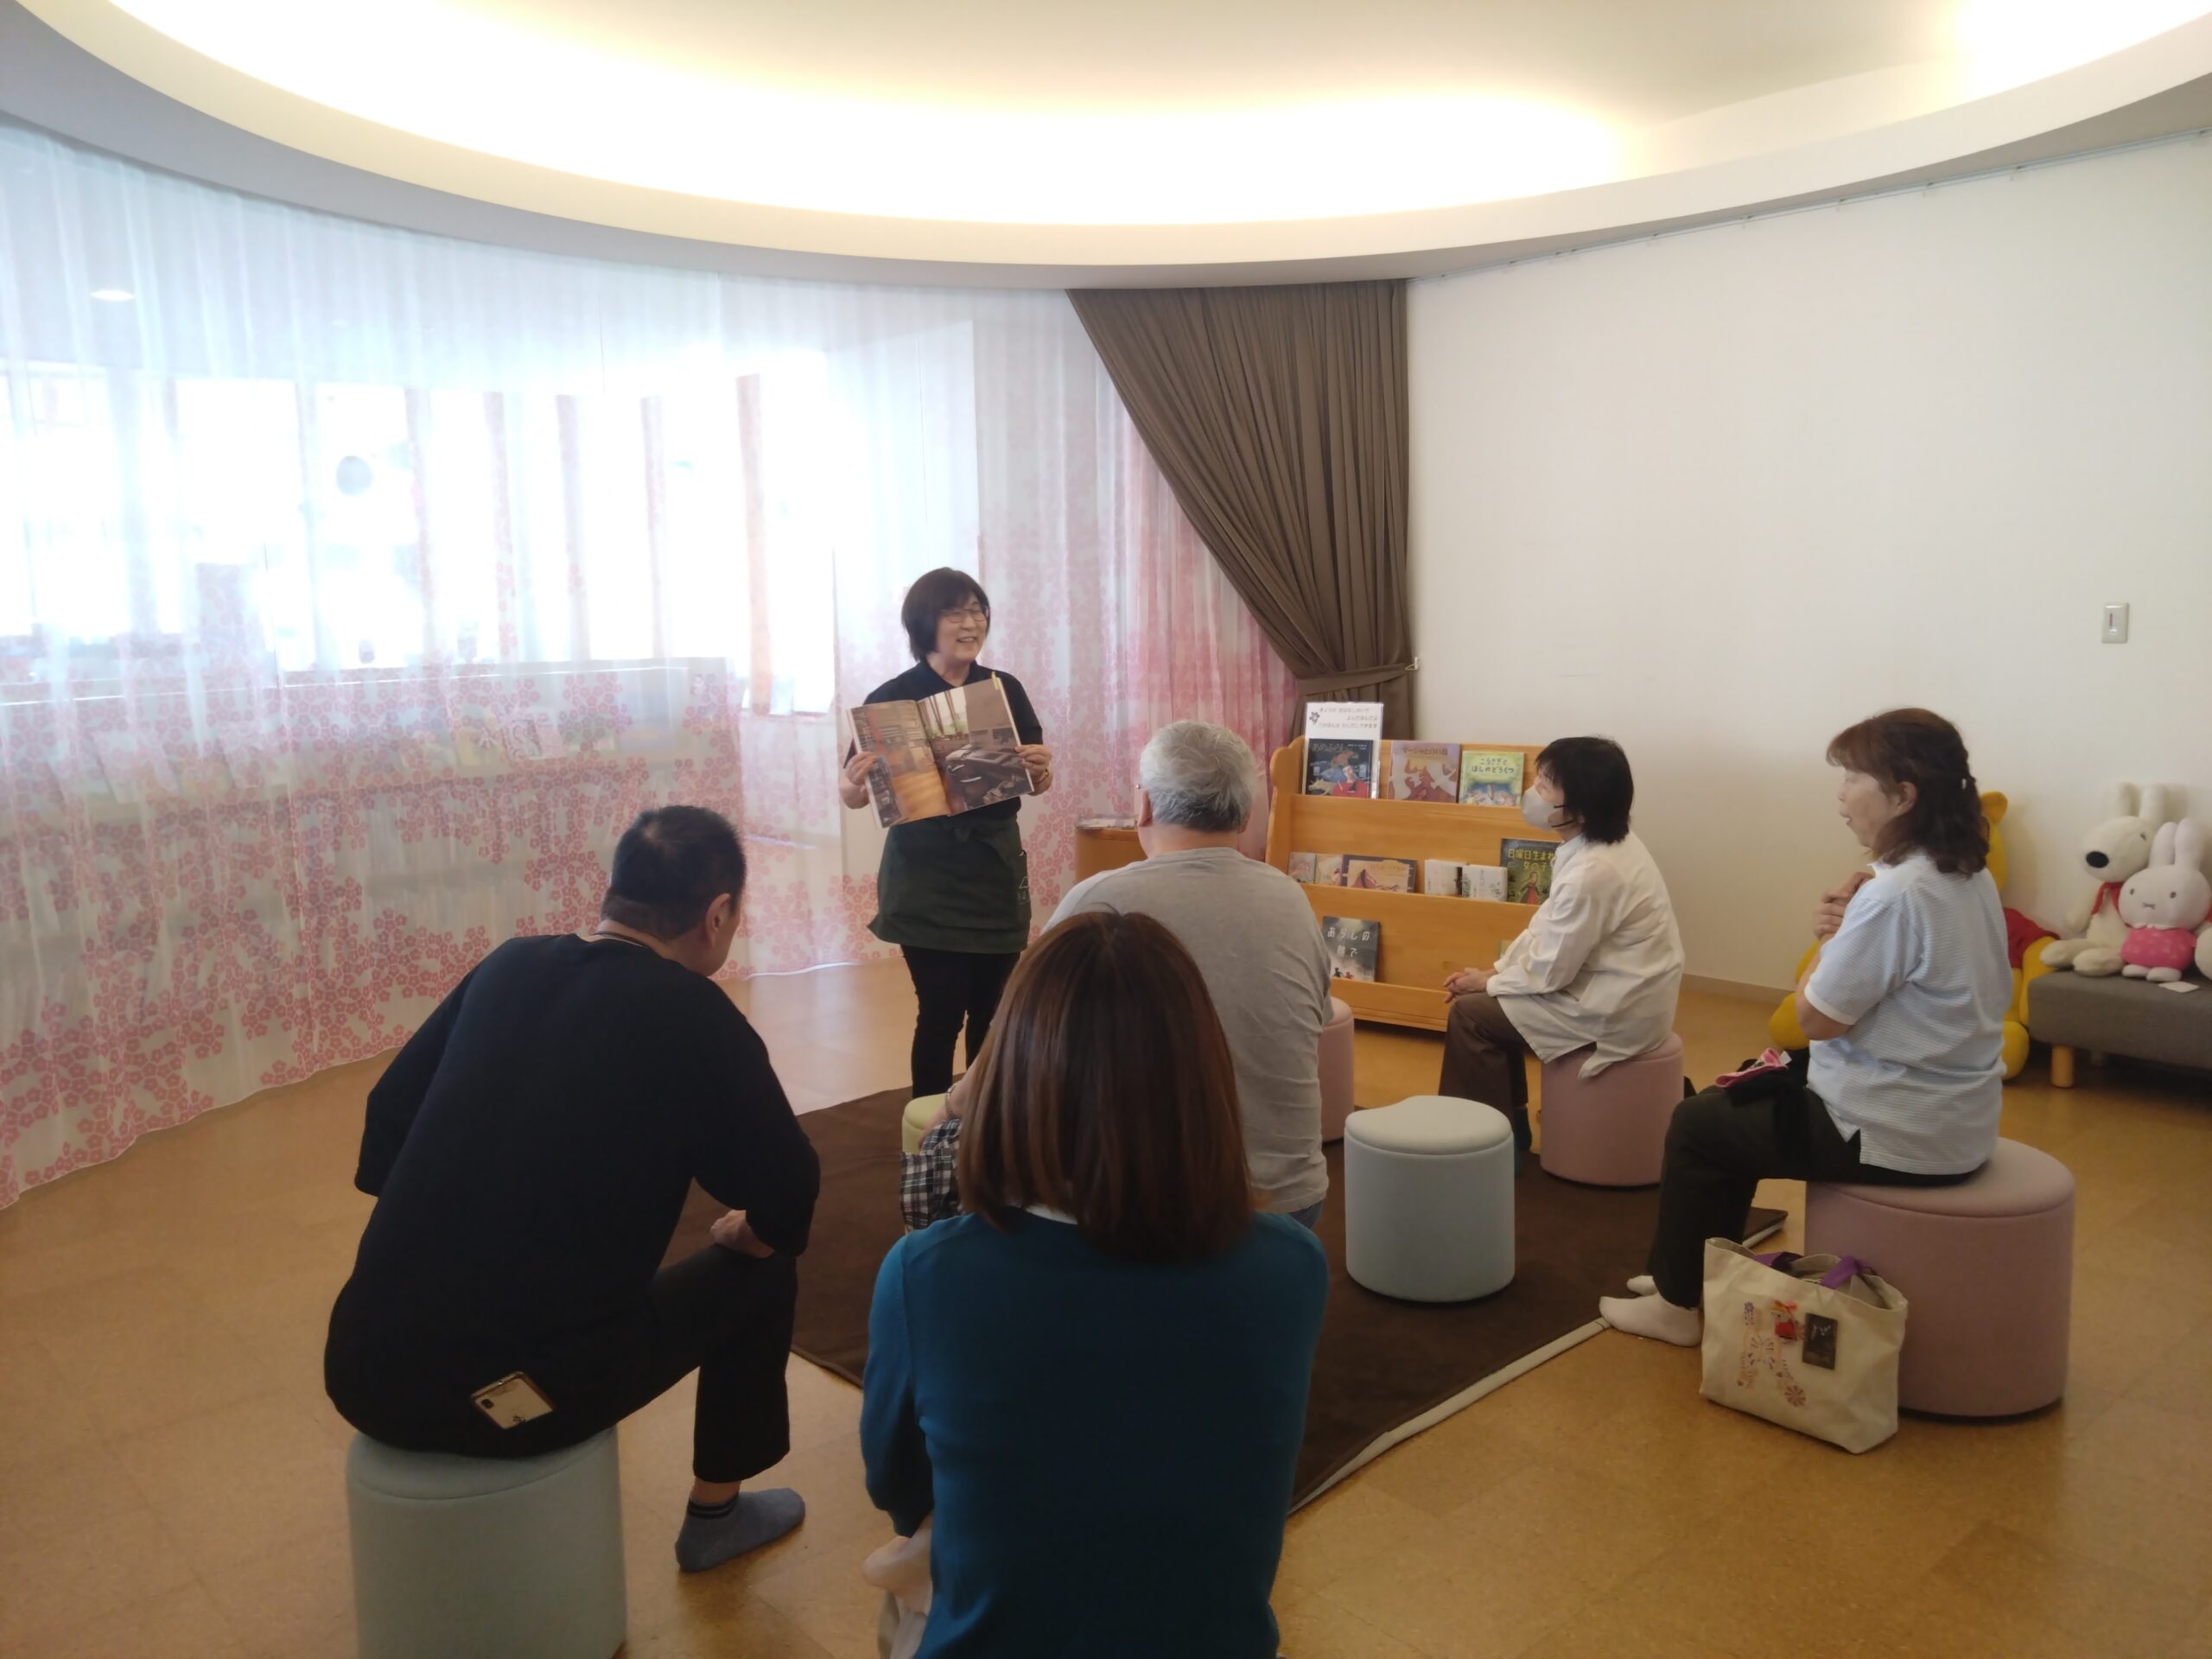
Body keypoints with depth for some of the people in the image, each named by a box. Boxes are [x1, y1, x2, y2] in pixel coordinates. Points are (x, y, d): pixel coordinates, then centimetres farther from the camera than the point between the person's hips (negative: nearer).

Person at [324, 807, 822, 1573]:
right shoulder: (694, 1016, -9)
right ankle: (717, 1512, 31)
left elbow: (389, 1118, 16)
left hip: (362, 1369, 6)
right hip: (505, 1395, -6)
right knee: (758, 1275, 15)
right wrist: (746, 1232, 18)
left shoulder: (508, 966, 6)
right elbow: (788, 1201, -4)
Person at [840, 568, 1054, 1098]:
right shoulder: (892, 699, -8)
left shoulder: (1006, 690, 3)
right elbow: (851, 794, -5)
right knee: (942, 1013, -5)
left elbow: (1037, 784, 9)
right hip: (928, 879, -4)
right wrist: (856, 782, -29)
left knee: (995, 1012, 8)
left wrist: (1040, 767, -14)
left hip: (997, 869, 4)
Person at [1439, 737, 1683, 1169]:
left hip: (1615, 1012, -10)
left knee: (1470, 1014, -7)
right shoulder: (1604, 842, 2)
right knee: (1491, 1000, 16)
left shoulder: (1592, 872, -29)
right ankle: (1509, 1123, 26)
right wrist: (1496, 970, 2)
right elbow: (1548, 928, 10)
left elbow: (1550, 970, -21)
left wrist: (1489, 982, -5)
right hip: (1619, 992, 10)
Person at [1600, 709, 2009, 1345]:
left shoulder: (1895, 893, -26)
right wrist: (1847, 929, -6)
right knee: (1743, 1099, 24)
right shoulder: (1969, 876, 5)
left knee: (1696, 1123, 6)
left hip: (1898, 1133, -10)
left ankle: (1678, 1304, 20)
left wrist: (1832, 934, -5)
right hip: (1953, 1116, 10)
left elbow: (1816, 1017, -19)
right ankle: (1699, 1274, 33)